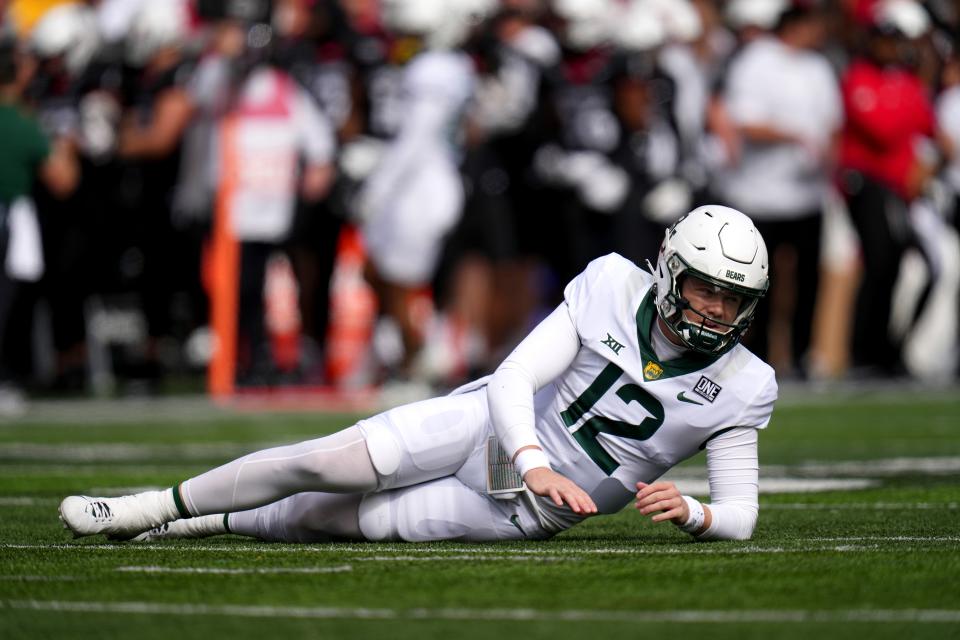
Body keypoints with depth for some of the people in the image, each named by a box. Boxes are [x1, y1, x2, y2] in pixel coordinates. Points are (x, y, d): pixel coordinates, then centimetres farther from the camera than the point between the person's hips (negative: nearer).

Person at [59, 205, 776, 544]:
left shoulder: (737, 388, -13)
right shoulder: (614, 289, -12)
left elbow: (740, 515, -9)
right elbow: (514, 378, -16)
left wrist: (691, 512, -33)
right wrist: (537, 466, -33)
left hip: (528, 513, -1)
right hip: (493, 427, 1)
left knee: (338, 519, -11)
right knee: (333, 463, -15)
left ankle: (219, 522, 13)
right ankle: (163, 508, 4)